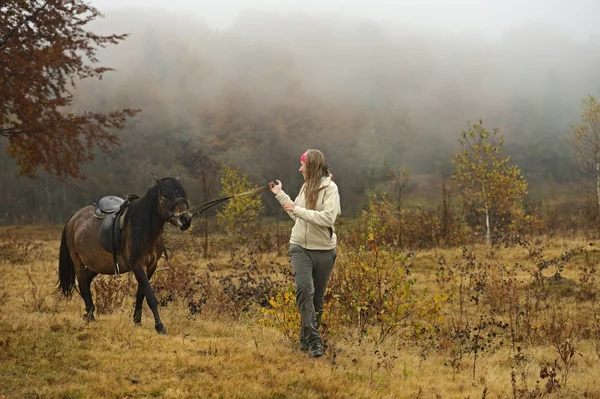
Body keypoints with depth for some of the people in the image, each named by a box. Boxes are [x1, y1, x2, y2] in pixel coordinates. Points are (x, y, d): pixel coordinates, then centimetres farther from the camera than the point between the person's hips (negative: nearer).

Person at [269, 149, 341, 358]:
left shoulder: (330, 188, -10)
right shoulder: (306, 187, 10)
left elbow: (328, 217, -24)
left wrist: (298, 209, -22)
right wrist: (280, 194, 22)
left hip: (323, 250, -4)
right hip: (300, 247, 4)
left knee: (317, 296, 7)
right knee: (304, 289, -18)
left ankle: (307, 340, 20)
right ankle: (314, 341, -20)